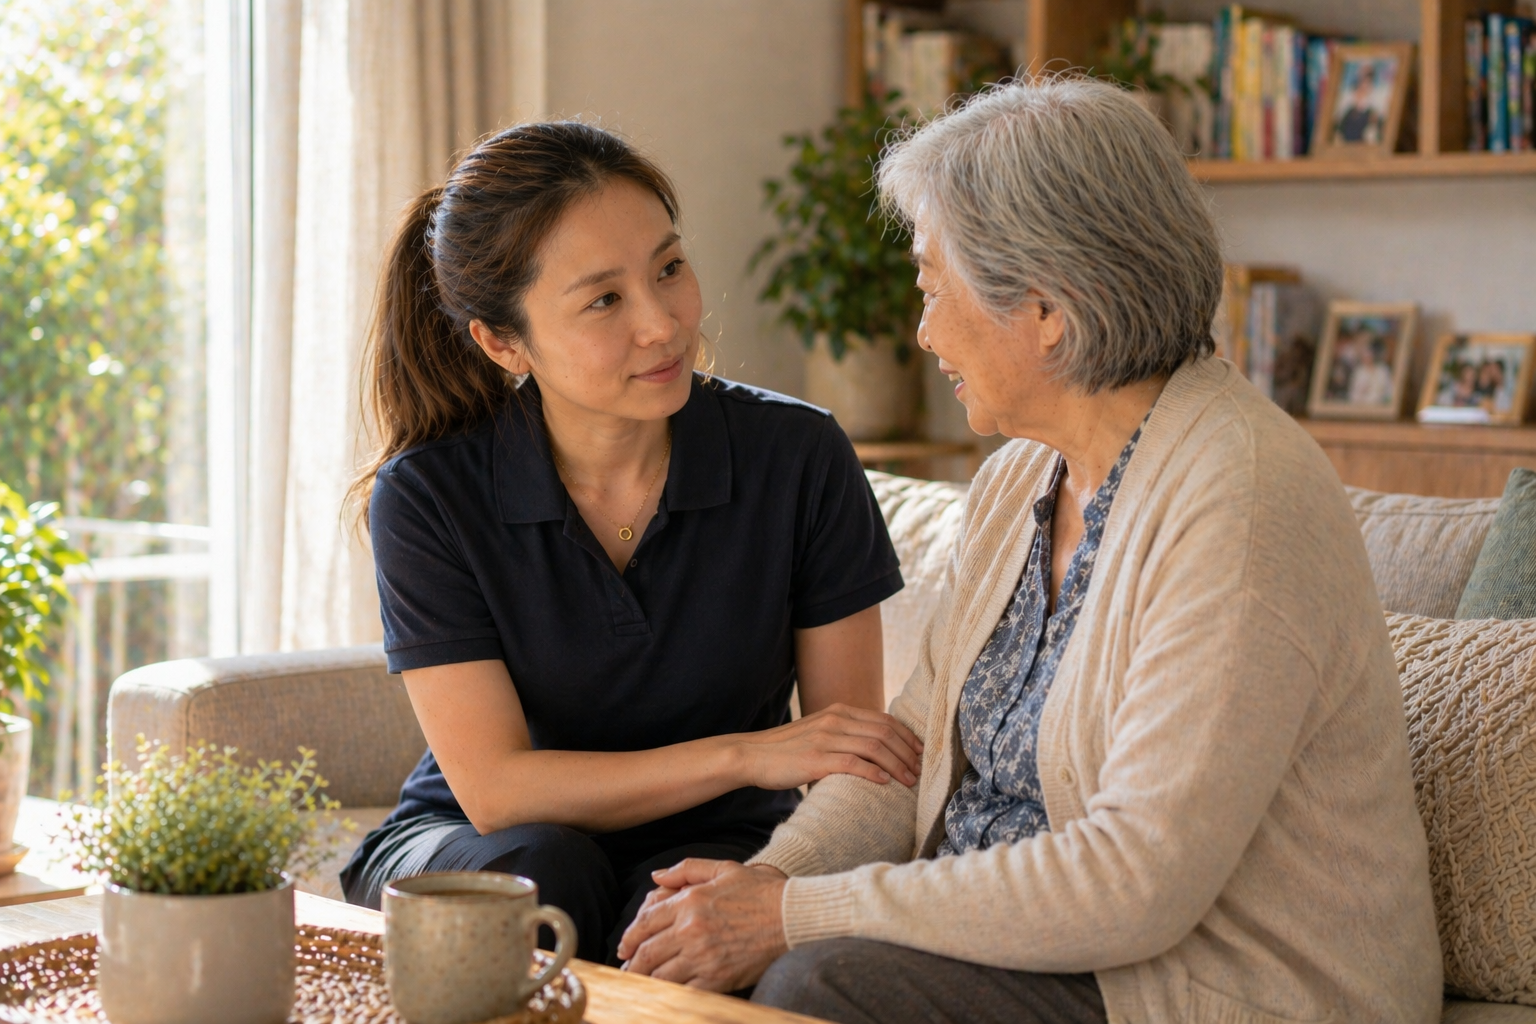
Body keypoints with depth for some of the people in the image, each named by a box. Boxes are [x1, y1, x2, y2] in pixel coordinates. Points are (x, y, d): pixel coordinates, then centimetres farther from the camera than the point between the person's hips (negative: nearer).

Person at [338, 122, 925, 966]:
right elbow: (495, 787, -15)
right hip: (469, 853, 0)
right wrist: (744, 755, -24)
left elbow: (856, 758, -5)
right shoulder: (425, 497, -12)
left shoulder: (797, 457, -10)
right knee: (543, 870, -34)